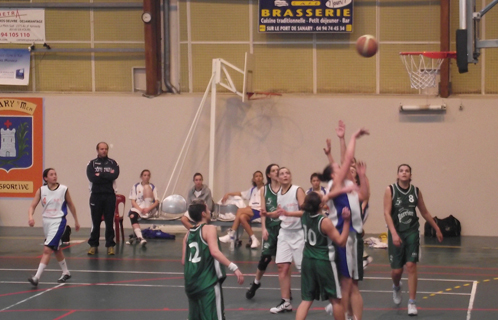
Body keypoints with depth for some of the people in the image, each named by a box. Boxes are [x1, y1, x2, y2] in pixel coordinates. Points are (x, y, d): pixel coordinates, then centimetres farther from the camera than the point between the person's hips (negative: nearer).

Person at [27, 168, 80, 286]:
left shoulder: (63, 189, -6)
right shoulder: (41, 190, 0)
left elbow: (71, 205, 7)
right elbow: (32, 206, -4)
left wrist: (76, 221, 14)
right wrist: (30, 216, -24)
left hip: (58, 222, -5)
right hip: (46, 222, 5)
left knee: (47, 249, -15)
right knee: (56, 249, 19)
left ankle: (37, 277, -19)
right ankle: (66, 273, 37)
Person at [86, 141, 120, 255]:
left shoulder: (113, 164, 8)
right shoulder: (92, 164, 6)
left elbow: (114, 175, -11)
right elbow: (92, 178, -10)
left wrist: (100, 175, -9)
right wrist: (107, 176, -8)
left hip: (110, 196, 0)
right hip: (96, 195, 0)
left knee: (110, 221, 1)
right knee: (95, 221, 2)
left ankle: (110, 245, 6)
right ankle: (93, 245, 10)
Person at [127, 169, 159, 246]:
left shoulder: (152, 187, 12)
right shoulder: (135, 187, 12)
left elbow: (157, 202, 1)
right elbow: (133, 201, 4)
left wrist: (148, 209, -17)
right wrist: (140, 209, -15)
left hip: (149, 210, 0)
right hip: (137, 208, 0)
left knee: (146, 187, -17)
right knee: (132, 216, -36)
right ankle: (140, 237, -48)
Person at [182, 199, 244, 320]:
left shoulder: (188, 234, 13)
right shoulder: (209, 229, -7)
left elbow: (184, 261, 15)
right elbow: (214, 252, -23)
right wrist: (233, 267, -27)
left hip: (191, 284, 7)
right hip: (209, 283, -7)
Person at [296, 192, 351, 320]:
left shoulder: (304, 216, -2)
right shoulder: (324, 222, -20)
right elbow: (341, 242, -17)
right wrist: (346, 221, -20)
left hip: (307, 261, 6)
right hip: (324, 262, -6)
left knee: (306, 300, 7)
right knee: (335, 299, 12)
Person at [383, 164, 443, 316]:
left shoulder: (416, 191, 2)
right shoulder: (390, 190, -6)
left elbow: (424, 212, 14)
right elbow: (387, 213, -14)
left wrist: (437, 228, 19)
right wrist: (394, 234, -24)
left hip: (412, 232, 1)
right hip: (396, 233, -1)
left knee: (411, 266, -9)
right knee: (396, 270, 5)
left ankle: (412, 302, -2)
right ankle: (396, 287, 42)